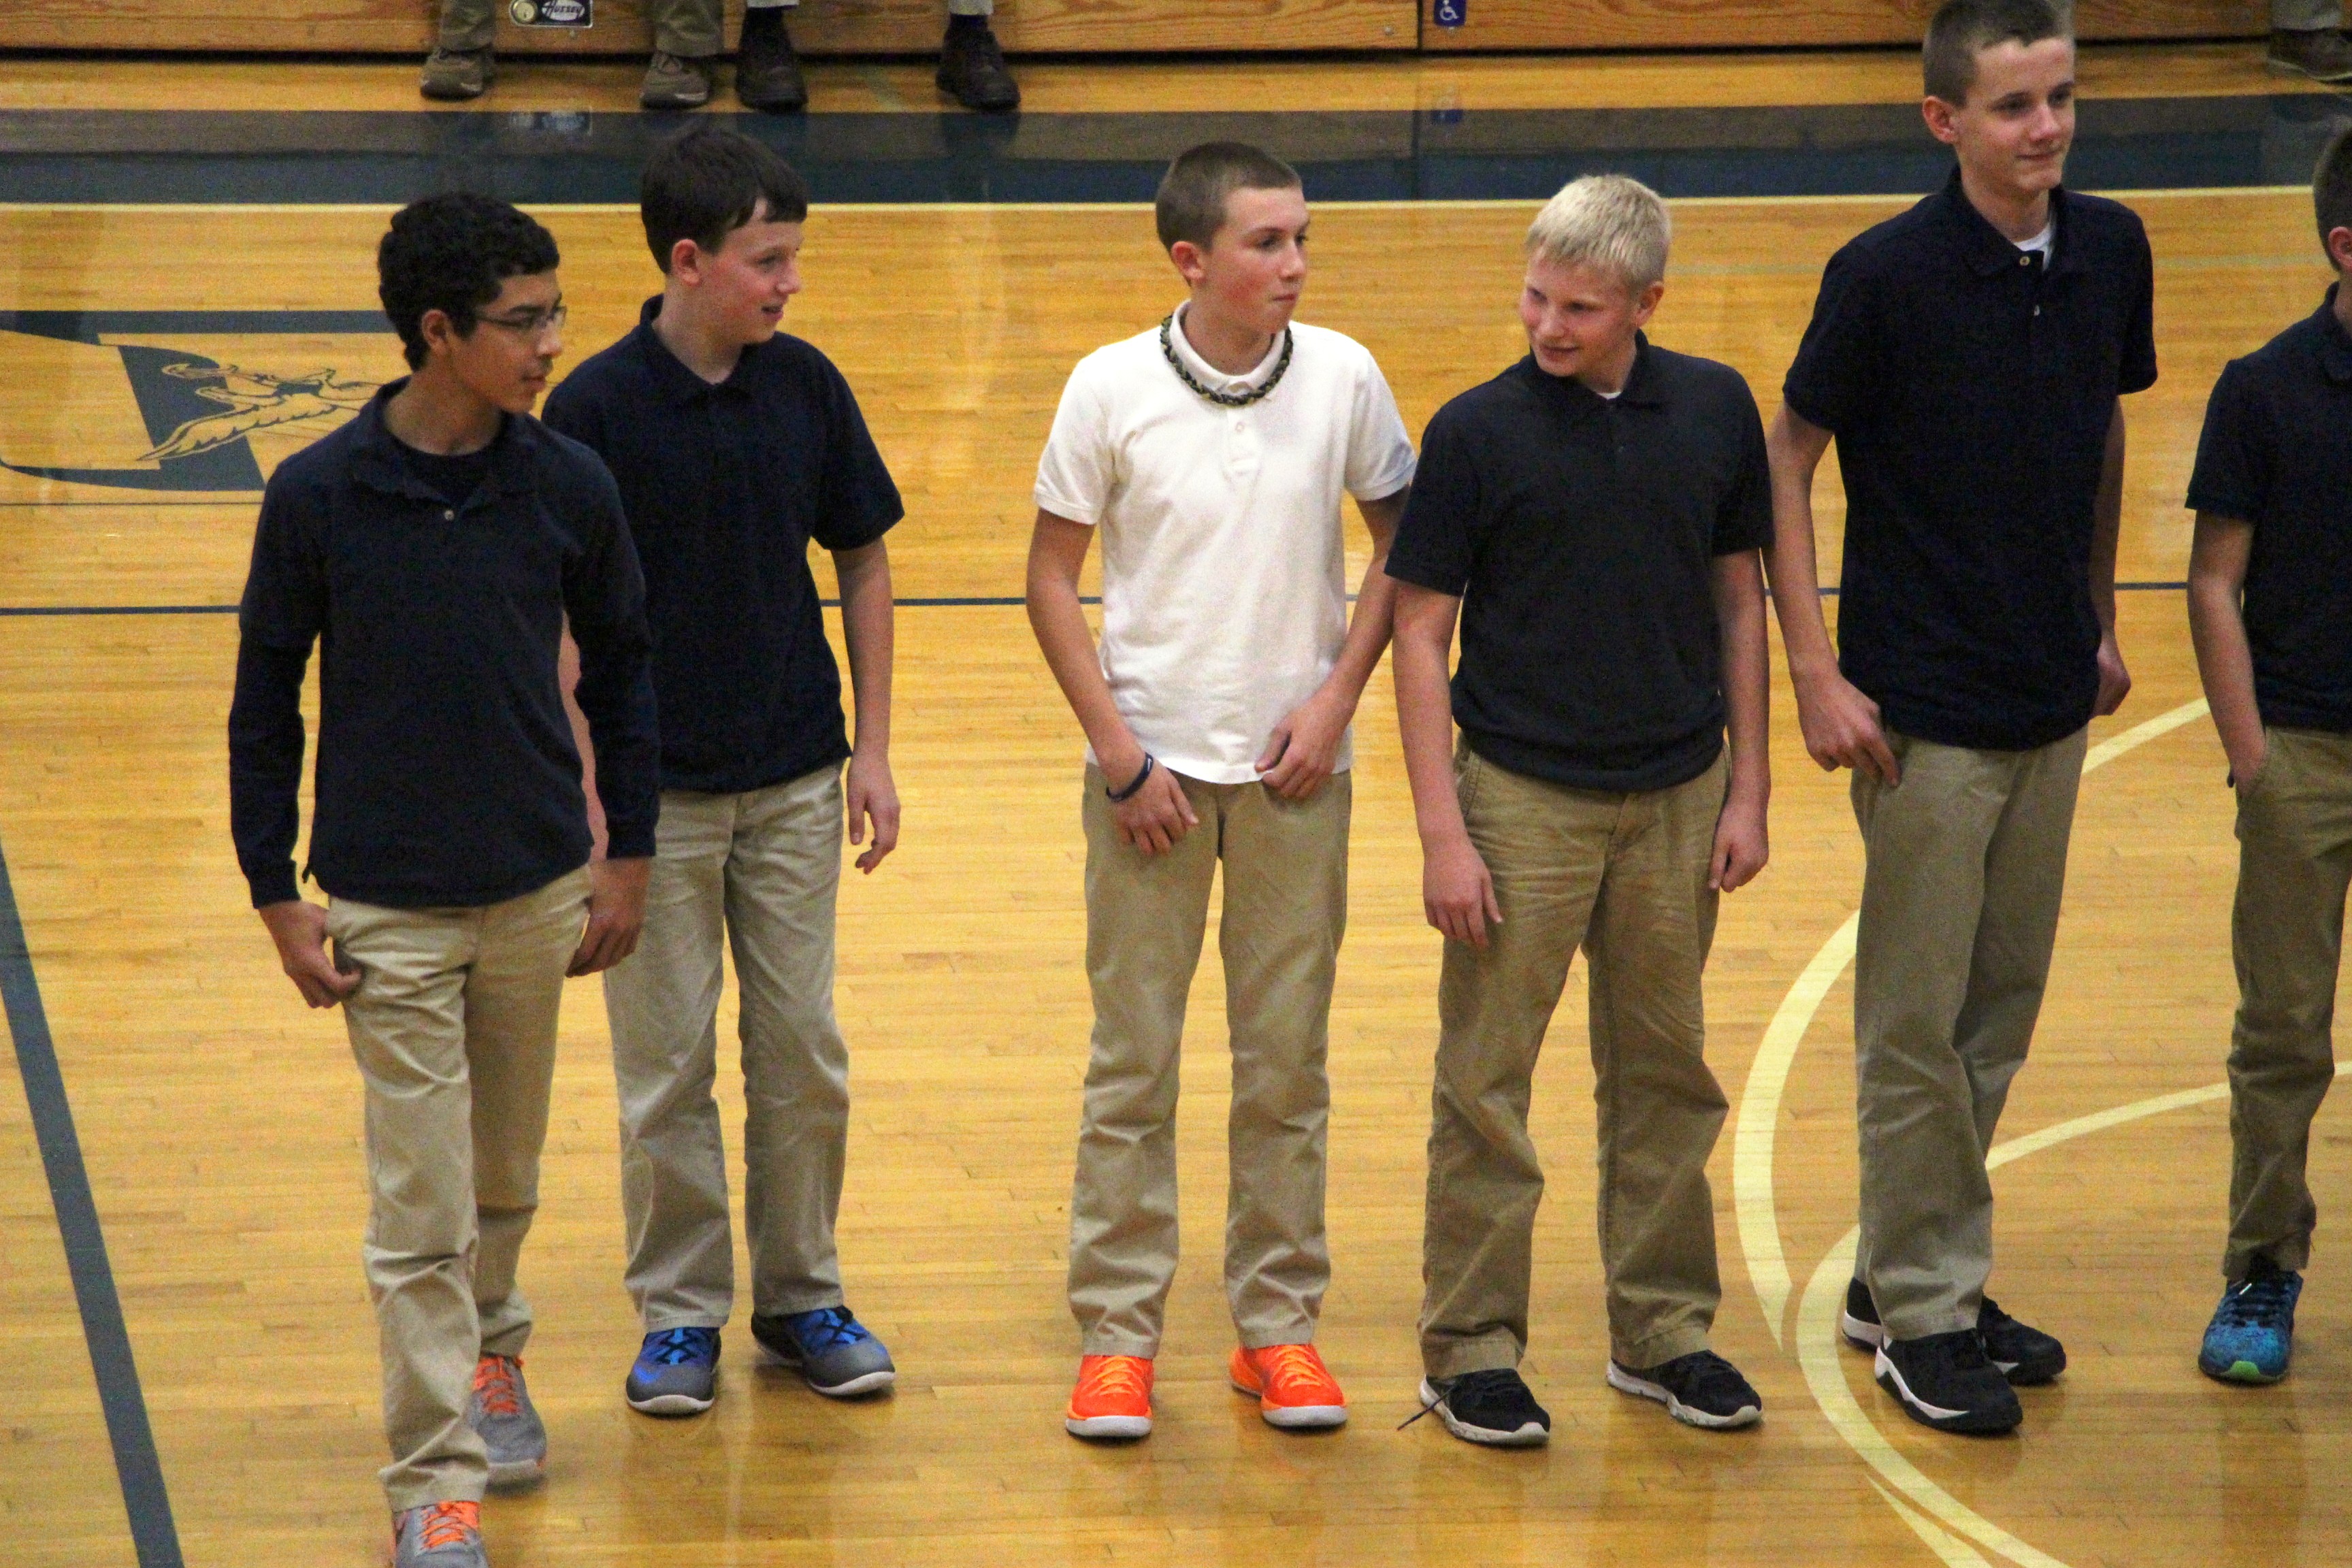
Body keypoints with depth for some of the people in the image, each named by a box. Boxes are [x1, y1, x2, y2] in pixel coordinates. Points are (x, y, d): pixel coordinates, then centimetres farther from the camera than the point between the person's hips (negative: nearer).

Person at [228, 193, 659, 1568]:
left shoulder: (570, 489, -5)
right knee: (421, 1207, -2)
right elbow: (266, 699, -2)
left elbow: (621, 669, 8)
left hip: (539, 892, 3)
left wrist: (629, 856, 7)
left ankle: (492, 1354, 45)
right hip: (387, 910, -3)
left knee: (506, 1178, 18)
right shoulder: (319, 499, -12)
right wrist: (279, 897, -4)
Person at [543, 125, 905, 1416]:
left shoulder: (805, 387, -1)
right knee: (668, 1065, 5)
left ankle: (802, 1296, 23)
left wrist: (872, 749, 5)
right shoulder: (596, 407, -13)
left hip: (794, 780, 3)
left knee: (803, 1053, 9)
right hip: (655, 789, -3)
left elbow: (862, 561, 8)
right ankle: (680, 1314, 18)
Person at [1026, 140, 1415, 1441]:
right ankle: (1115, 1332, 13)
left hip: (1295, 764, 2)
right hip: (1151, 766, -1)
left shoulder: (1341, 378, -3)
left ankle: (1278, 1322, 19)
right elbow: (1052, 575, -1)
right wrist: (1117, 747, -7)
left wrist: (1337, 696, -3)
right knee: (1132, 1062, 4)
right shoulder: (1111, 389, -8)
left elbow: (1401, 543, 8)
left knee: (1287, 1062, 8)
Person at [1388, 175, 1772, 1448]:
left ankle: (1662, 1330, 24)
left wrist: (1746, 789, 5)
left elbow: (1740, 597, 9)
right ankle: (1471, 1351, 11)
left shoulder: (1715, 411, 0)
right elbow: (1420, 634, -6)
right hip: (1523, 799, -3)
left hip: (1676, 798, 3)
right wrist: (1443, 832, -10)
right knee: (1485, 1084, 2)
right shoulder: (1478, 431, -9)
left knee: (1665, 1077, 12)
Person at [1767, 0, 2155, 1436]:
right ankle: (1921, 1313, 12)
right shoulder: (1888, 275, -14)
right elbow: (1789, 465, -8)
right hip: (1926, 708, -6)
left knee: (2001, 1015, 13)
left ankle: (1913, 1276, 26)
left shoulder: (2111, 253, 2)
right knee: (1918, 1023, 1)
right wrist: (1817, 673, -11)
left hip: (2052, 701, 6)